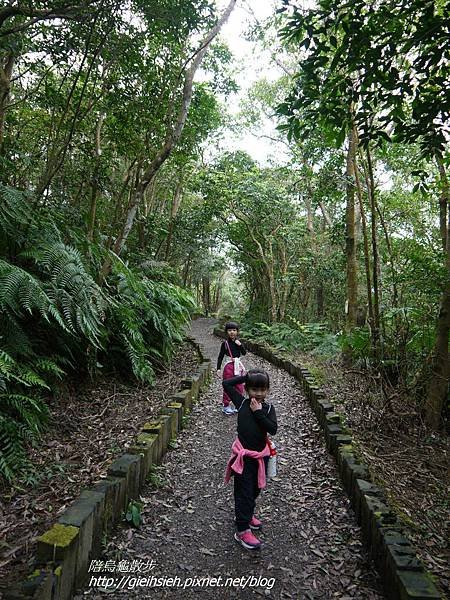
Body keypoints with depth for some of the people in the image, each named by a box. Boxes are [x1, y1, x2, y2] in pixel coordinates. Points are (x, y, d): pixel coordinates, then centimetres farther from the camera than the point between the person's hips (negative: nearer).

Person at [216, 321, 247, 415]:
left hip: (238, 366, 4)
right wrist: (218, 369, -8)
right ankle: (226, 405, 15)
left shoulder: (239, 342, 4)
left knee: (240, 387, 9)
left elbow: (244, 353, -2)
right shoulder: (225, 343, -5)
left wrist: (240, 345, -17)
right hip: (229, 366, -4)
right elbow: (220, 356, -3)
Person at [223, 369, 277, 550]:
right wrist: (245, 376, -13)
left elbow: (273, 429, -18)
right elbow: (226, 383, -12)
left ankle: (247, 514, 44)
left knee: (256, 489, 21)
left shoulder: (268, 408, -5)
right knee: (244, 491, 2)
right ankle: (242, 530, 14)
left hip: (261, 455, 3)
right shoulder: (242, 403, -8)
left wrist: (258, 413, -22)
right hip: (244, 455, -3)